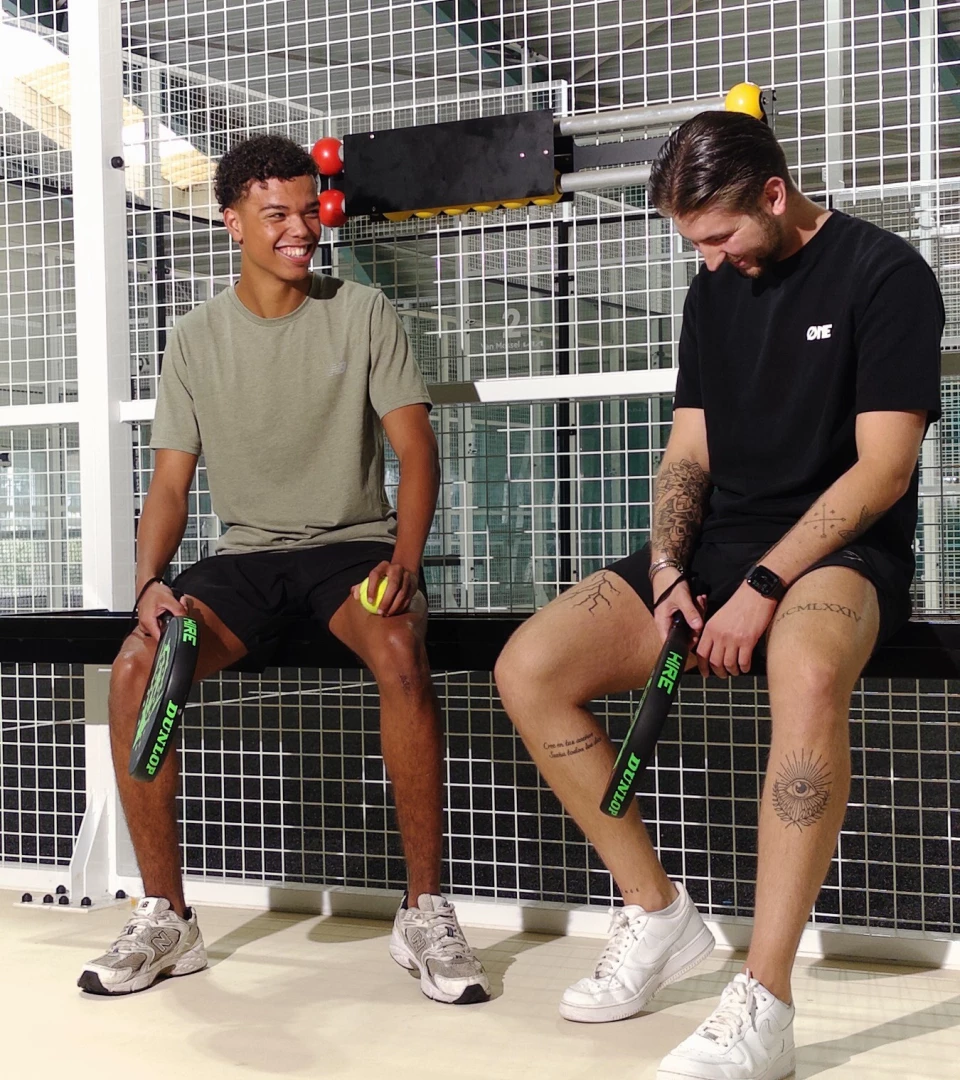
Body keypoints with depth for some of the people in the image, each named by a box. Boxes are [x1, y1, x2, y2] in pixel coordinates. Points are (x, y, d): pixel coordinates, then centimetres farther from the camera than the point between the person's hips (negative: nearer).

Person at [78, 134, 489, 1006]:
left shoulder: (363, 314, 2)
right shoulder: (196, 339, 7)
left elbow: (417, 450, -4)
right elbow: (171, 483, 4)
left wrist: (405, 558, -21)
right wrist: (151, 584, -15)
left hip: (352, 542, -2)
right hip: (246, 553, 2)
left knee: (401, 650, -36)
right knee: (136, 666, -25)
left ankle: (425, 913, -23)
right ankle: (165, 918, -10)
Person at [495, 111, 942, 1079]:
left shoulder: (884, 274, -7)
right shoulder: (714, 291, 13)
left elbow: (883, 468, -13)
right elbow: (688, 452, 12)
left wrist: (763, 588, -19)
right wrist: (668, 568, -6)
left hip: (839, 550, -6)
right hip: (717, 543, 7)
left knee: (807, 672, -42)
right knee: (527, 669, -14)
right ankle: (658, 915, -2)